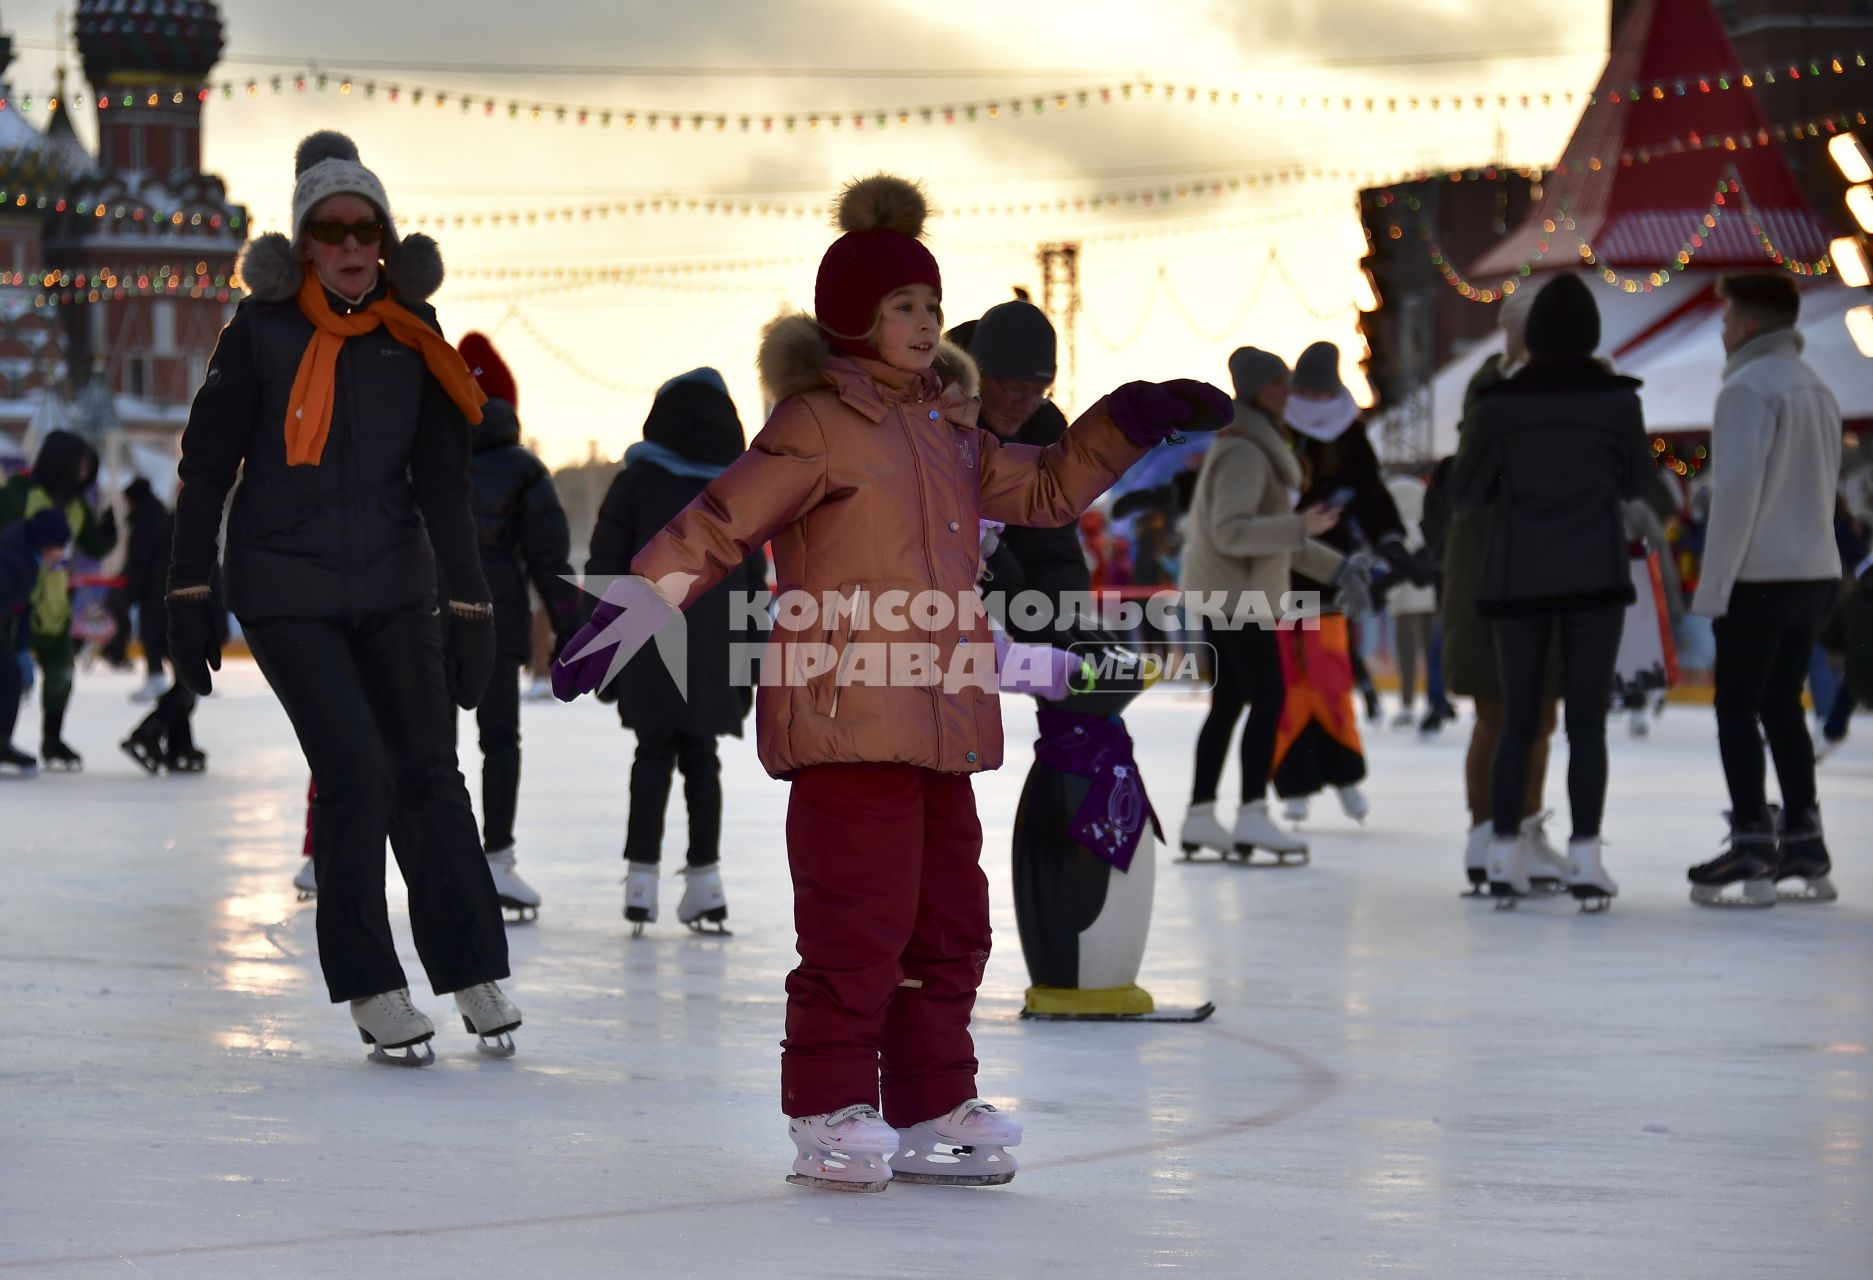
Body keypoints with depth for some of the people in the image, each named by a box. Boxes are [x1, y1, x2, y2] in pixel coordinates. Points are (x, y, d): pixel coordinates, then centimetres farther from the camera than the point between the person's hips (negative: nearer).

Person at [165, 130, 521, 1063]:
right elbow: (206, 467, -2)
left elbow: (441, 482, 5)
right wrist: (188, 596, -2)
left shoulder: (411, 338, 1)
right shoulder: (262, 330, -7)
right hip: (285, 591, -3)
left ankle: (473, 971, 15)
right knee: (353, 771, -12)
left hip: (393, 585, 3)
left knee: (428, 772, 4)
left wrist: (469, 608, 2)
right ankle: (371, 988, -2)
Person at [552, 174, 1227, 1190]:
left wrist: (1124, 426, 20)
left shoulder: (948, 432, 19)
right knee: (859, 916, -9)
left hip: (942, 718, 8)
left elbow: (1044, 490, 31)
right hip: (846, 715, -8)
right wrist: (629, 609, -17)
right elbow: (718, 526, -9)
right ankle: (828, 1113, 1)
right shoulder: (816, 425, -5)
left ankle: (932, 1113, 19)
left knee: (949, 921, 10)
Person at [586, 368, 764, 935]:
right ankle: (704, 876, 5)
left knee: (653, 754, 3)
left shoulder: (635, 483, 1)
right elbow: (754, 581, 12)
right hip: (715, 653, 2)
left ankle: (642, 875, -2)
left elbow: (605, 568, 0)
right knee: (701, 757, 8)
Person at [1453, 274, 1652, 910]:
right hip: (1595, 576, -1)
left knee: (1518, 721, 9)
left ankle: (1504, 858, 7)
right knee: (1587, 722, 0)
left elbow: (1465, 492, 3)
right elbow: (1636, 481, 9)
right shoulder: (1616, 398, -4)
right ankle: (1584, 859, -7)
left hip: (1519, 578, 1)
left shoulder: (1502, 402, -4)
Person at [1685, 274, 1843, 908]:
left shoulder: (1748, 389, -12)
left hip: (1761, 578, -8)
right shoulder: (1818, 391, 15)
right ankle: (1803, 845, 14)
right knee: (1782, 706, 14)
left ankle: (1751, 843, -8)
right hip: (1817, 572, 8)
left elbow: (1737, 492, -17)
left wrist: (1712, 586, -14)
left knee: (1737, 709, -3)